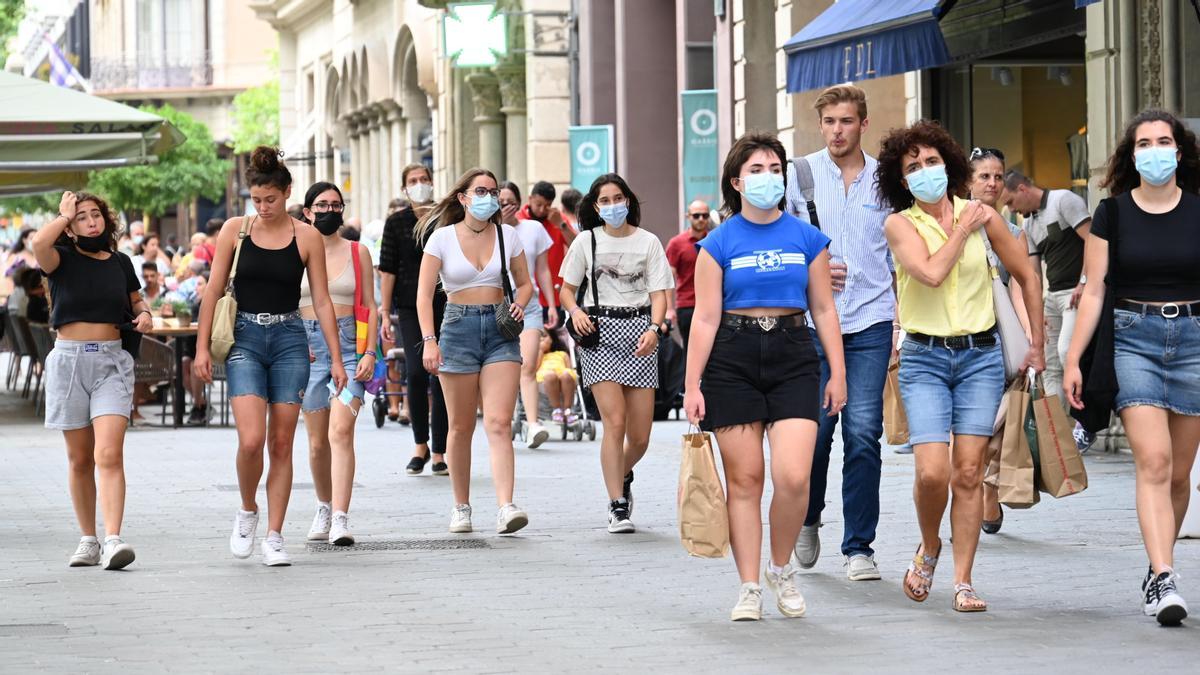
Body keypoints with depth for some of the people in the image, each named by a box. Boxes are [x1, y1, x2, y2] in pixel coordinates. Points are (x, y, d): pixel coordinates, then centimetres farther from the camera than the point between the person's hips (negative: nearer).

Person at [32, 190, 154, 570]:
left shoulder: (120, 263, 9)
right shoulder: (63, 260, 0)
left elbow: (135, 300, 27)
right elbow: (40, 243, -23)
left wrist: (144, 314, 4)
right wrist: (64, 215, -7)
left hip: (111, 361, 0)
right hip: (69, 360, 0)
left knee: (109, 455, -15)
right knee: (80, 460, 7)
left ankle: (113, 541, -24)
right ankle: (88, 541, 18)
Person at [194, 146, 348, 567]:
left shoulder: (307, 238, 2)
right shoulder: (235, 230, 3)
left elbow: (322, 300, 5)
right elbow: (213, 291, 4)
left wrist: (336, 358, 2)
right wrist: (202, 347, -2)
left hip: (289, 341, 1)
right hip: (245, 339, -1)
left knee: (281, 443, 1)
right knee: (251, 439, -15)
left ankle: (274, 537, 7)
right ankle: (247, 511, 11)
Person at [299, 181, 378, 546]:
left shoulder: (357, 252, 8)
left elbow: (370, 307, 8)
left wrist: (370, 352, -2)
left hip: (349, 344, -1)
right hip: (309, 346, 1)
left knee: (341, 432, -17)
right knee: (318, 441, 6)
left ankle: (340, 519, -23)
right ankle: (324, 507, 30)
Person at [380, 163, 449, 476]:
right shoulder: (397, 222, 5)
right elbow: (387, 270, 4)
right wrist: (385, 314, -1)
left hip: (445, 306, 1)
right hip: (410, 307, 0)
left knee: (442, 377, -1)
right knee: (416, 372, -11)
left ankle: (439, 453, 5)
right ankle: (421, 446, 6)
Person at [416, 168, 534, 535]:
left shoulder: (507, 235, 6)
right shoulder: (442, 237, -1)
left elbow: (525, 283, 17)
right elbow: (424, 295, -4)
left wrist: (519, 304, -5)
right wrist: (429, 340, -16)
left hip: (500, 330, 1)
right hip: (459, 328, -1)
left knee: (499, 423, -12)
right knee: (461, 427, 6)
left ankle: (505, 508, -21)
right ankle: (461, 508, 19)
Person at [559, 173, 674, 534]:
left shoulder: (648, 242, 7)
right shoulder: (587, 241, 8)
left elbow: (659, 293, 2)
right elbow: (566, 289, 13)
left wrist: (654, 328, -17)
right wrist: (575, 311, -9)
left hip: (639, 330, 1)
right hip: (600, 331, -1)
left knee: (640, 436, 1)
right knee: (615, 422, -15)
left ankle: (622, 476, 35)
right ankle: (618, 507, -9)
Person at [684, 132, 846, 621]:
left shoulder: (807, 238, 6)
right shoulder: (719, 243, 2)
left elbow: (823, 309, 11)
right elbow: (705, 317, 1)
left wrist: (837, 373, 7)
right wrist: (693, 385, -3)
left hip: (792, 356, 1)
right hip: (733, 360, -1)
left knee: (793, 475, -13)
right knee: (744, 479, 1)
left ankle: (782, 568, 11)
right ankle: (749, 588, 9)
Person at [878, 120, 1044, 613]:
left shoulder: (980, 214, 4)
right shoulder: (899, 224, -2)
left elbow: (1027, 277, 15)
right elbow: (931, 273, -20)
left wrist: (1037, 346, 16)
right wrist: (963, 230, -8)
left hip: (980, 355, 2)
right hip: (924, 356, -2)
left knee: (969, 472, -3)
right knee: (932, 472, -14)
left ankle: (963, 581, 3)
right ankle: (928, 548, 15)